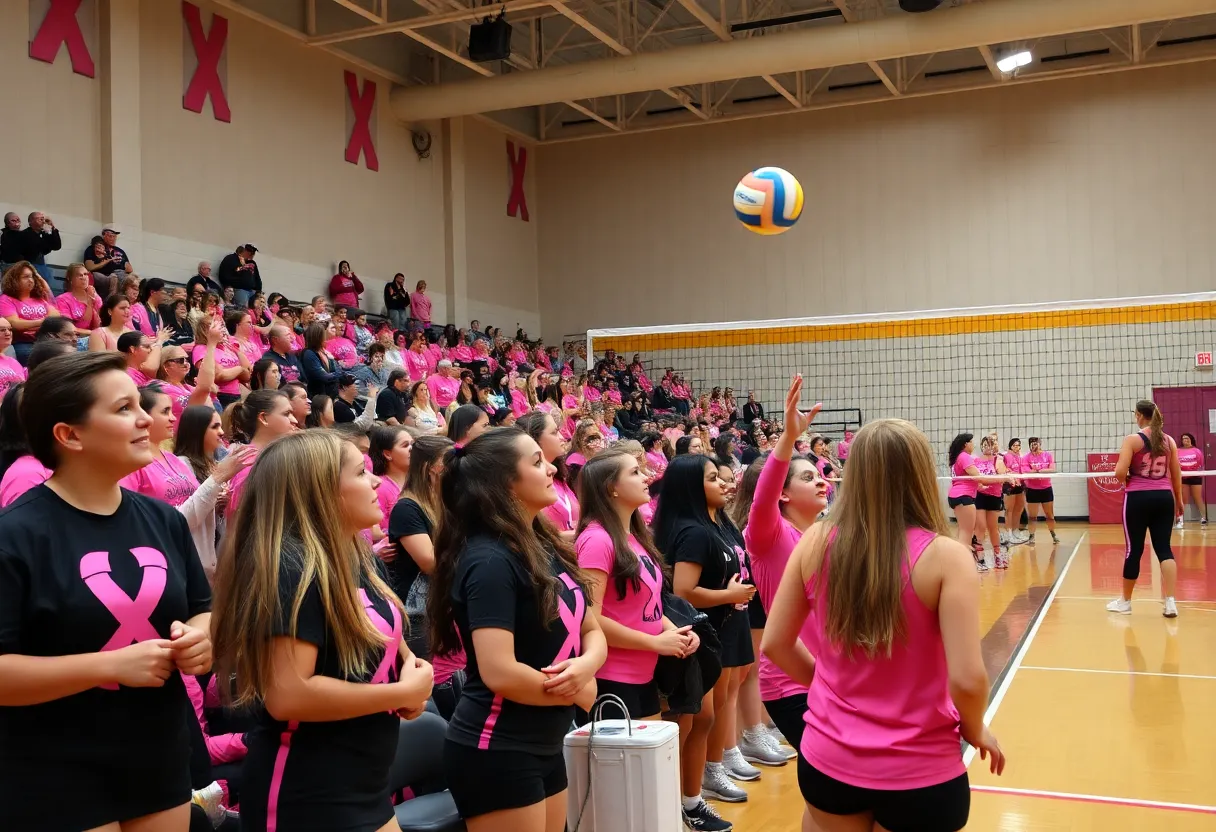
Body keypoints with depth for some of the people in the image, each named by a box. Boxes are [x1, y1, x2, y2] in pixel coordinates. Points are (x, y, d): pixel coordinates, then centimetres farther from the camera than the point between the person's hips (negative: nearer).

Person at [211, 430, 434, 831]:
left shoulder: (360, 558, 7)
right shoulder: (294, 569, -20)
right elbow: (287, 695, -28)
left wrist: (413, 672, -3)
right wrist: (403, 692, -19)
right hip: (305, 798, -9)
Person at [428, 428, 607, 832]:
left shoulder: (547, 548, 8)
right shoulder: (490, 560, -19)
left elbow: (592, 631, 10)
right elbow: (499, 672, -26)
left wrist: (585, 665, -13)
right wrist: (581, 691, -12)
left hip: (543, 748, 9)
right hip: (495, 753, -8)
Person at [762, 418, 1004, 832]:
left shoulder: (815, 542, -7)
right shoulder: (944, 556, -17)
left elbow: (774, 644, 0)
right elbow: (967, 680, -20)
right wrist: (976, 730, 0)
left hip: (827, 762, 2)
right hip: (919, 775, -2)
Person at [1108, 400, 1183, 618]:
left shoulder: (1133, 439, -8)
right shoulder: (1169, 441, 7)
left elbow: (1120, 473, -15)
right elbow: (1176, 474, 13)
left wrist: (1125, 478, 8)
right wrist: (1179, 500, 23)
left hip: (1138, 498, -4)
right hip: (1164, 497, 4)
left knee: (1134, 549, 4)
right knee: (1164, 548, 4)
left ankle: (1125, 601, 17)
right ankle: (1170, 602, -5)